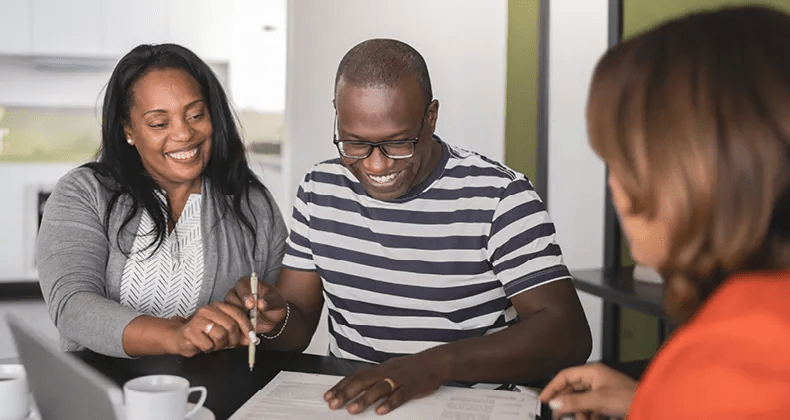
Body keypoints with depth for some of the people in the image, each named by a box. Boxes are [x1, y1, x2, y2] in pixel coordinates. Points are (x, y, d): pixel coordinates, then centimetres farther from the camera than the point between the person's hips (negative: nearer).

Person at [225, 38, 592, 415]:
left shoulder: (499, 197, -10)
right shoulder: (319, 190, 5)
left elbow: (568, 335, -17)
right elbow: (298, 329, 9)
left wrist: (435, 363, -29)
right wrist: (275, 319, -15)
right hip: (342, 401, 3)